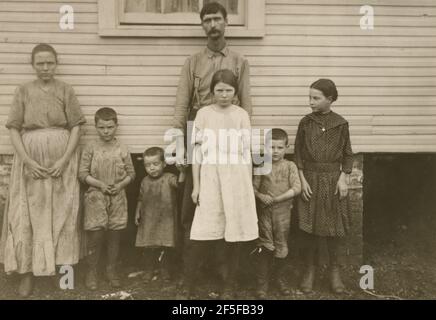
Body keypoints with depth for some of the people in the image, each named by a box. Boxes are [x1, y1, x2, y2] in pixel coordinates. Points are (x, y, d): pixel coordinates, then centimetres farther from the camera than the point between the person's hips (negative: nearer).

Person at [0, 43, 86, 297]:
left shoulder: (65, 90, 2)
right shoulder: (23, 91, 4)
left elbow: (76, 127, -2)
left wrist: (64, 160, -11)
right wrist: (27, 161, -11)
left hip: (61, 159, 0)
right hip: (31, 159, 1)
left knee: (60, 212, 5)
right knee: (29, 214, 2)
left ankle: (58, 263, 20)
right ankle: (28, 271, 13)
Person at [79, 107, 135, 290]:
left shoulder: (122, 149, 1)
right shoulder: (91, 148, -2)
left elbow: (131, 173, 5)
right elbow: (83, 173, -4)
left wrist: (120, 185, -12)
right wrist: (100, 184, -15)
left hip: (117, 198, 2)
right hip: (96, 197, -2)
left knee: (114, 236, 9)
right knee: (95, 236, 1)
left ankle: (111, 270, 25)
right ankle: (91, 271, 18)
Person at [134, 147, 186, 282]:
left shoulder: (169, 178, -8)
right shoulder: (145, 181, 6)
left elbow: (179, 182, -30)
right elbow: (141, 199, 16)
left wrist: (182, 172, -48)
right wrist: (137, 212, 12)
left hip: (166, 220, -3)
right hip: (148, 221, 3)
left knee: (167, 247, 4)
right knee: (148, 247, 9)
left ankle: (165, 269, 24)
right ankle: (149, 269, 27)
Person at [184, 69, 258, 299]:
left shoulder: (242, 115, 5)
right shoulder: (203, 114, 3)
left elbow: (246, 153, 6)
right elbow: (197, 152, 3)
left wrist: (249, 185, 5)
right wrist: (196, 185, 0)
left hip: (236, 179, 1)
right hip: (210, 179, -1)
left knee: (234, 232, 3)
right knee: (205, 233, -3)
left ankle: (229, 285, 18)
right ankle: (190, 282, 15)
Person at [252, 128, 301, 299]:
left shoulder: (290, 166, -2)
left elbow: (296, 188, -11)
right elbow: (253, 187, 4)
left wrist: (277, 199, -16)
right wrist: (260, 196, -17)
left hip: (283, 211, 0)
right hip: (265, 211, 1)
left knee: (281, 246, 10)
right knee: (265, 247, 4)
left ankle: (281, 280, 29)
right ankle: (262, 283, 14)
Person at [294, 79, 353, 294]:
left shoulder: (341, 124, -1)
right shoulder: (305, 122, 0)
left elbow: (347, 155, 5)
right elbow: (298, 153, 2)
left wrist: (343, 178, -5)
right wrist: (302, 179, -5)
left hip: (333, 180, 0)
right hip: (310, 179, 1)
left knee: (333, 227, 6)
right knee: (309, 228, 4)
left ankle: (334, 270, 22)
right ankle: (309, 270, 20)